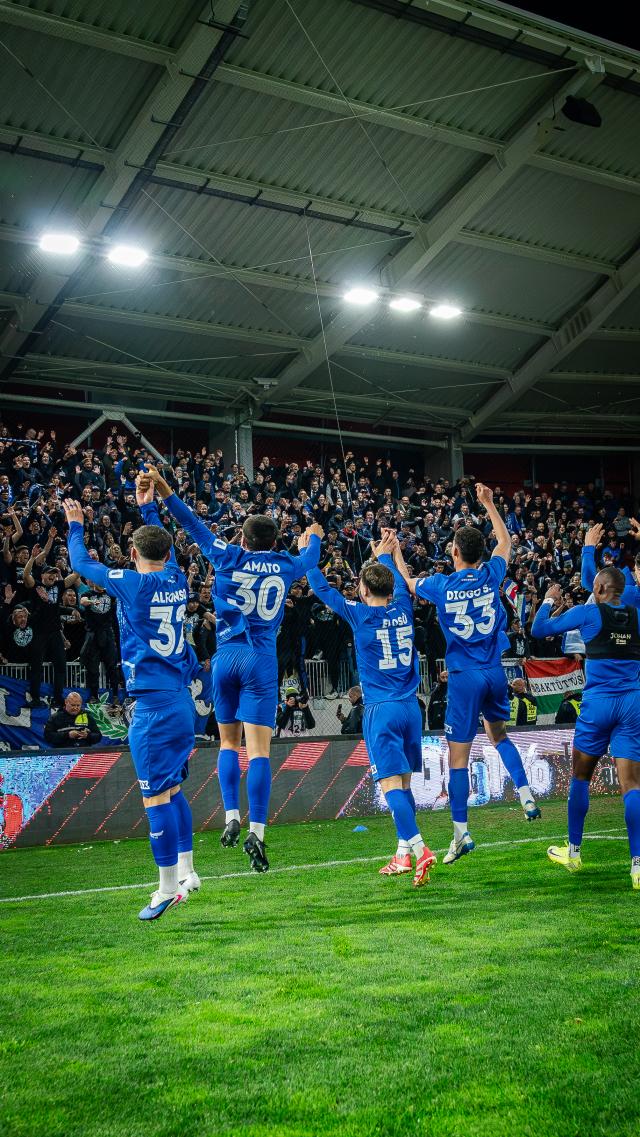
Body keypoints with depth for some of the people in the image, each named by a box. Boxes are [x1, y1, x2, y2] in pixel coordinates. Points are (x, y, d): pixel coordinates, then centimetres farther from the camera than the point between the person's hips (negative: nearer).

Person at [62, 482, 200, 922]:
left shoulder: (129, 583, -9)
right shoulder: (177, 581, 7)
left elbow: (82, 562, 9)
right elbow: (167, 549, 31)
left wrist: (76, 525, 26)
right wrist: (149, 506, 41)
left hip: (154, 704, -7)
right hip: (183, 699, 7)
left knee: (156, 796, -2)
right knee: (172, 788, 18)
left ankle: (168, 888, 2)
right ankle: (186, 870, 23)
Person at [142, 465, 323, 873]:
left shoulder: (229, 558, 5)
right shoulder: (286, 565, 9)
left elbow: (195, 526, 8)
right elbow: (309, 559, 31)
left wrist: (165, 491, 13)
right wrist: (314, 537, 52)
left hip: (226, 656, 1)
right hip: (262, 660, -1)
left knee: (229, 741, 16)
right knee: (259, 749, -6)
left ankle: (232, 818, 5)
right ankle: (256, 831, -13)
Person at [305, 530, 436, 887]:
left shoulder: (360, 615, -7)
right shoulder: (403, 609, 6)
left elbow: (322, 588, 3)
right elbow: (399, 581, 29)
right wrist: (384, 554, 45)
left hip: (381, 709, -6)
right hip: (411, 706, 6)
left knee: (391, 784, -9)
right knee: (404, 783, 12)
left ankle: (420, 850, -21)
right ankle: (404, 854, 16)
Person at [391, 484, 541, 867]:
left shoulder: (440, 586, -6)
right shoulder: (491, 576, -1)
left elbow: (407, 580, 16)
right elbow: (505, 540, 20)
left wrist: (395, 552, 32)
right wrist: (488, 503, 27)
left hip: (465, 677, -3)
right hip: (495, 673, 4)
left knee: (458, 755, 0)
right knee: (499, 735, 27)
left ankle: (461, 833, 1)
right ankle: (526, 794, 13)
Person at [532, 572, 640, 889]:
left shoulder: (588, 612, -4)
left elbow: (539, 628, 2)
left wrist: (549, 600, 18)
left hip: (598, 702, -3)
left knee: (580, 776, 14)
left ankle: (573, 852, 25)